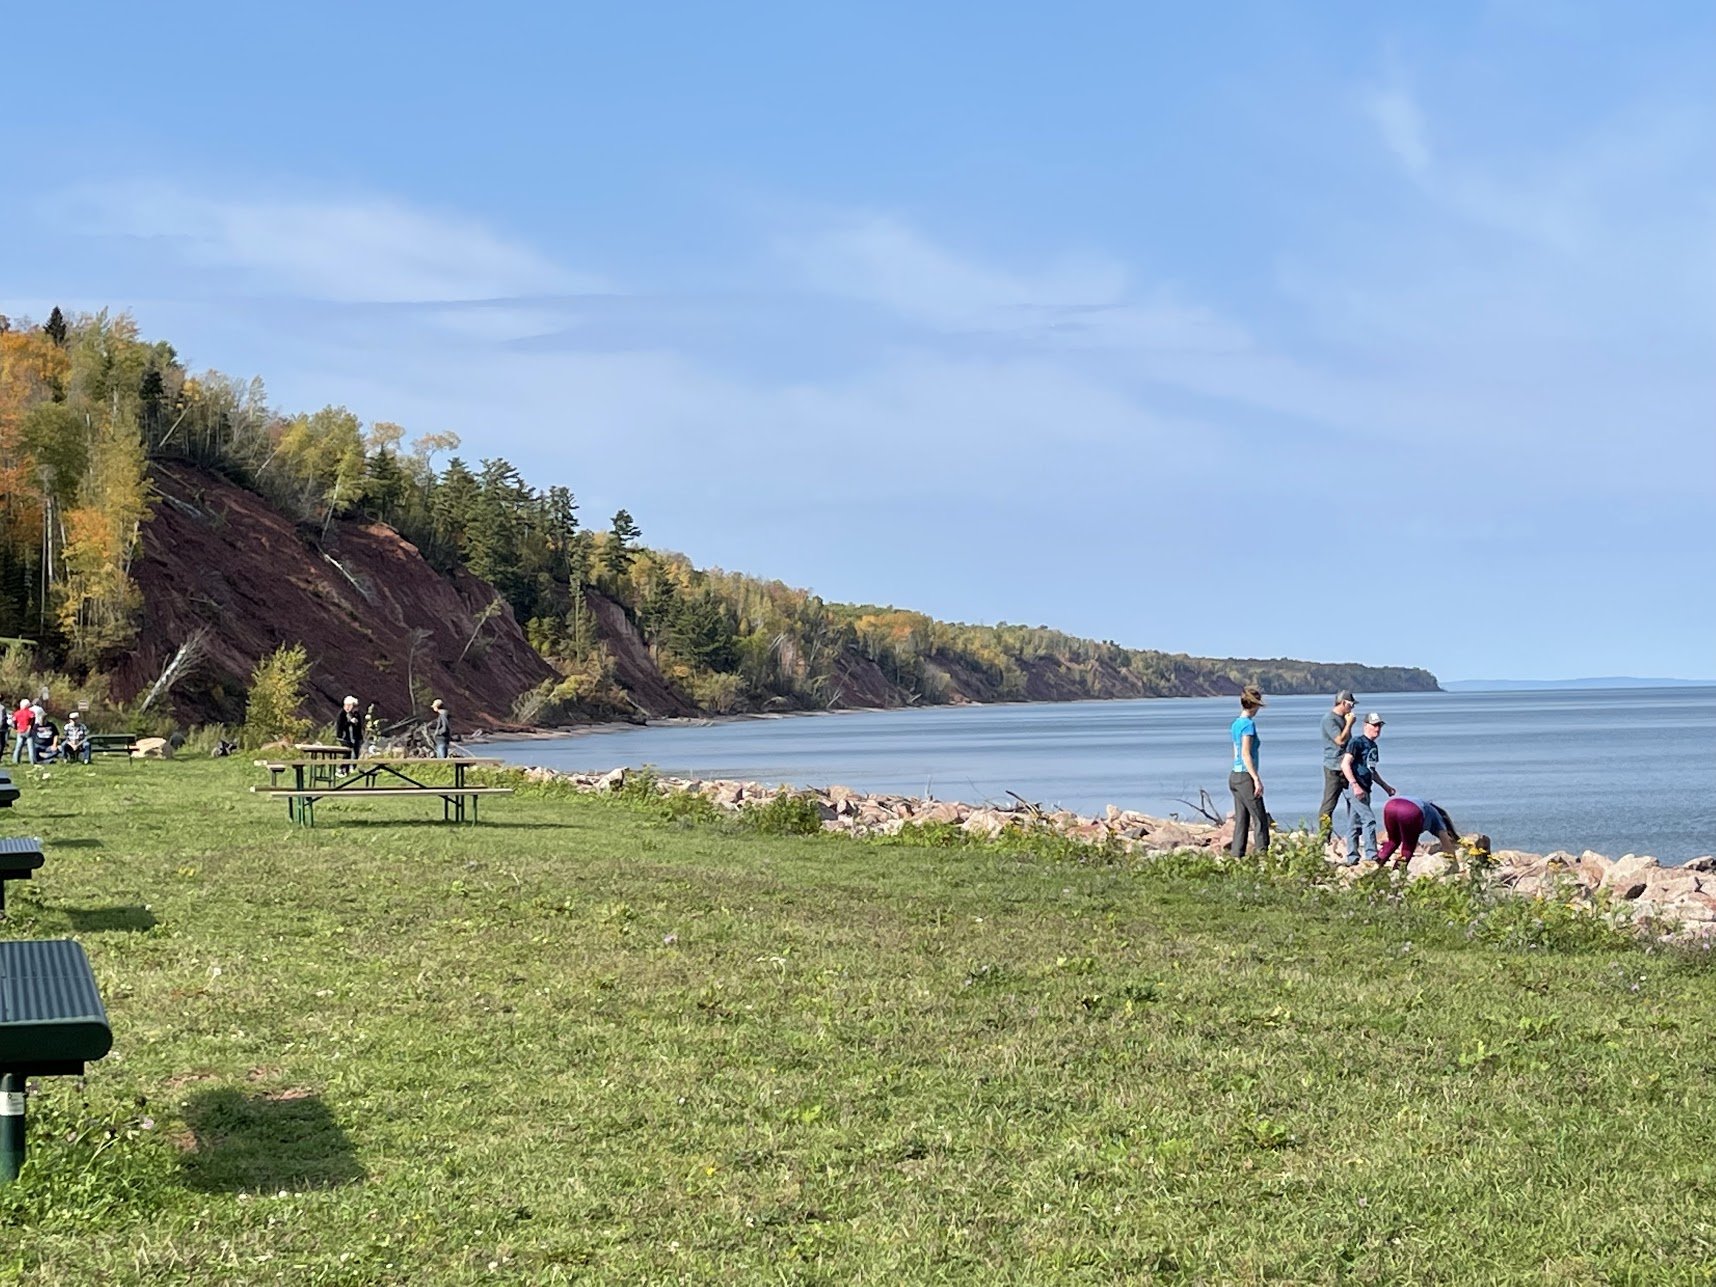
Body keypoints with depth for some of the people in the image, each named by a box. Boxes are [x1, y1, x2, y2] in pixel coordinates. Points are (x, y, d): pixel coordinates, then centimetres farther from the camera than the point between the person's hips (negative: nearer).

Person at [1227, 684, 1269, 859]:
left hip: (1235, 776, 9)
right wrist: (1257, 779, -18)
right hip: (1246, 777, -9)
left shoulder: (1236, 724, 12)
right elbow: (1246, 754, -19)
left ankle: (1236, 855, 8)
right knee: (1260, 819, -3)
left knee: (1241, 820, 10)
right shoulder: (1249, 724, -13)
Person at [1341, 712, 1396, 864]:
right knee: (1369, 819, -14)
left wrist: (1385, 786, 30)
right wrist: (1355, 785, -24)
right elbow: (1345, 764, -16)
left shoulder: (1373, 746, 20)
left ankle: (1352, 858, 13)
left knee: (1355, 824, 10)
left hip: (1364, 789, 9)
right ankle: (1371, 856, -15)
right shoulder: (1357, 741, -8)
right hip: (1355, 788, -9)